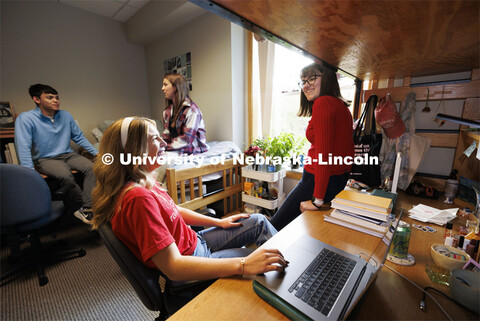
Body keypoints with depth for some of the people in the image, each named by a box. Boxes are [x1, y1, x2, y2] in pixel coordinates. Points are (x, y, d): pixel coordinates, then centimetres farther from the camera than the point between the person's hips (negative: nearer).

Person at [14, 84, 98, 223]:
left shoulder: (66, 115, 8)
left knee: (91, 167, -26)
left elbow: (79, 138, 14)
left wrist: (96, 152, 7)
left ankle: (86, 210, -31)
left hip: (67, 154, 4)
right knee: (65, 175, -35)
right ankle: (82, 205, -14)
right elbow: (24, 148, -14)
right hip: (44, 159, -4)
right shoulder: (25, 119, -7)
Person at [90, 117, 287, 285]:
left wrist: (219, 222, 11)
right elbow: (173, 266, -34)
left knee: (258, 221, 9)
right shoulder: (138, 197, -32)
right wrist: (244, 265, -39)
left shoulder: (145, 183, -1)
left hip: (195, 242, 9)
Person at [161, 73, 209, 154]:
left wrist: (166, 146, -18)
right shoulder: (168, 110, 11)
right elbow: (166, 134, 10)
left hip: (192, 150, -6)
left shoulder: (191, 110, -14)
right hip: (176, 149, 7)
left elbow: (187, 138, -19)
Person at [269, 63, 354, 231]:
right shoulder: (341, 105, 13)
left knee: (274, 228, 3)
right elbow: (347, 149, 18)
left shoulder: (322, 103, -16)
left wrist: (317, 199, -19)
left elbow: (323, 153, -23)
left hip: (317, 180, -10)